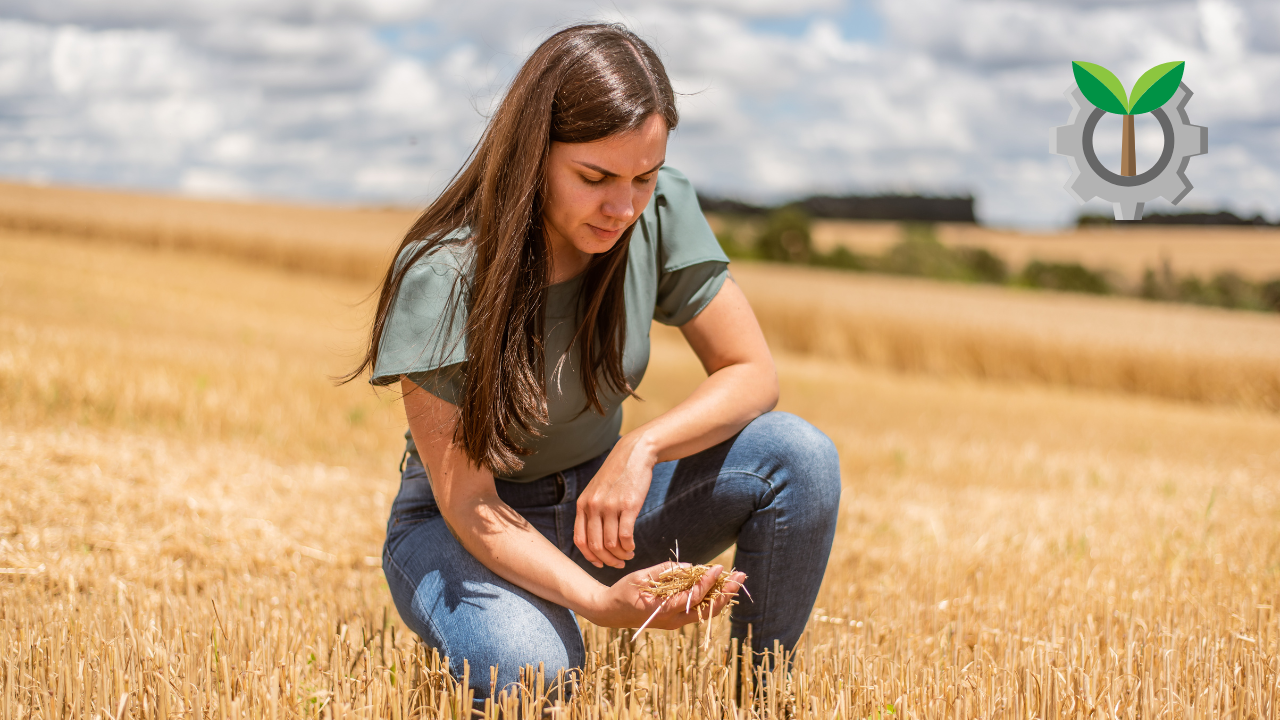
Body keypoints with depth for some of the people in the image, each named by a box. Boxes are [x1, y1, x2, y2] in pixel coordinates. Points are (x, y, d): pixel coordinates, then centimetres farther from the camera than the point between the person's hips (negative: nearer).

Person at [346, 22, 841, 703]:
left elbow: (751, 373, -9)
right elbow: (470, 506, -26)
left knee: (799, 456, -21)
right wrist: (602, 601, -43)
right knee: (528, 672, -37)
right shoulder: (440, 277, -27)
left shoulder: (662, 212, -14)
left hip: (600, 501, 5)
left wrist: (642, 447, -29)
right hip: (458, 529, -4)